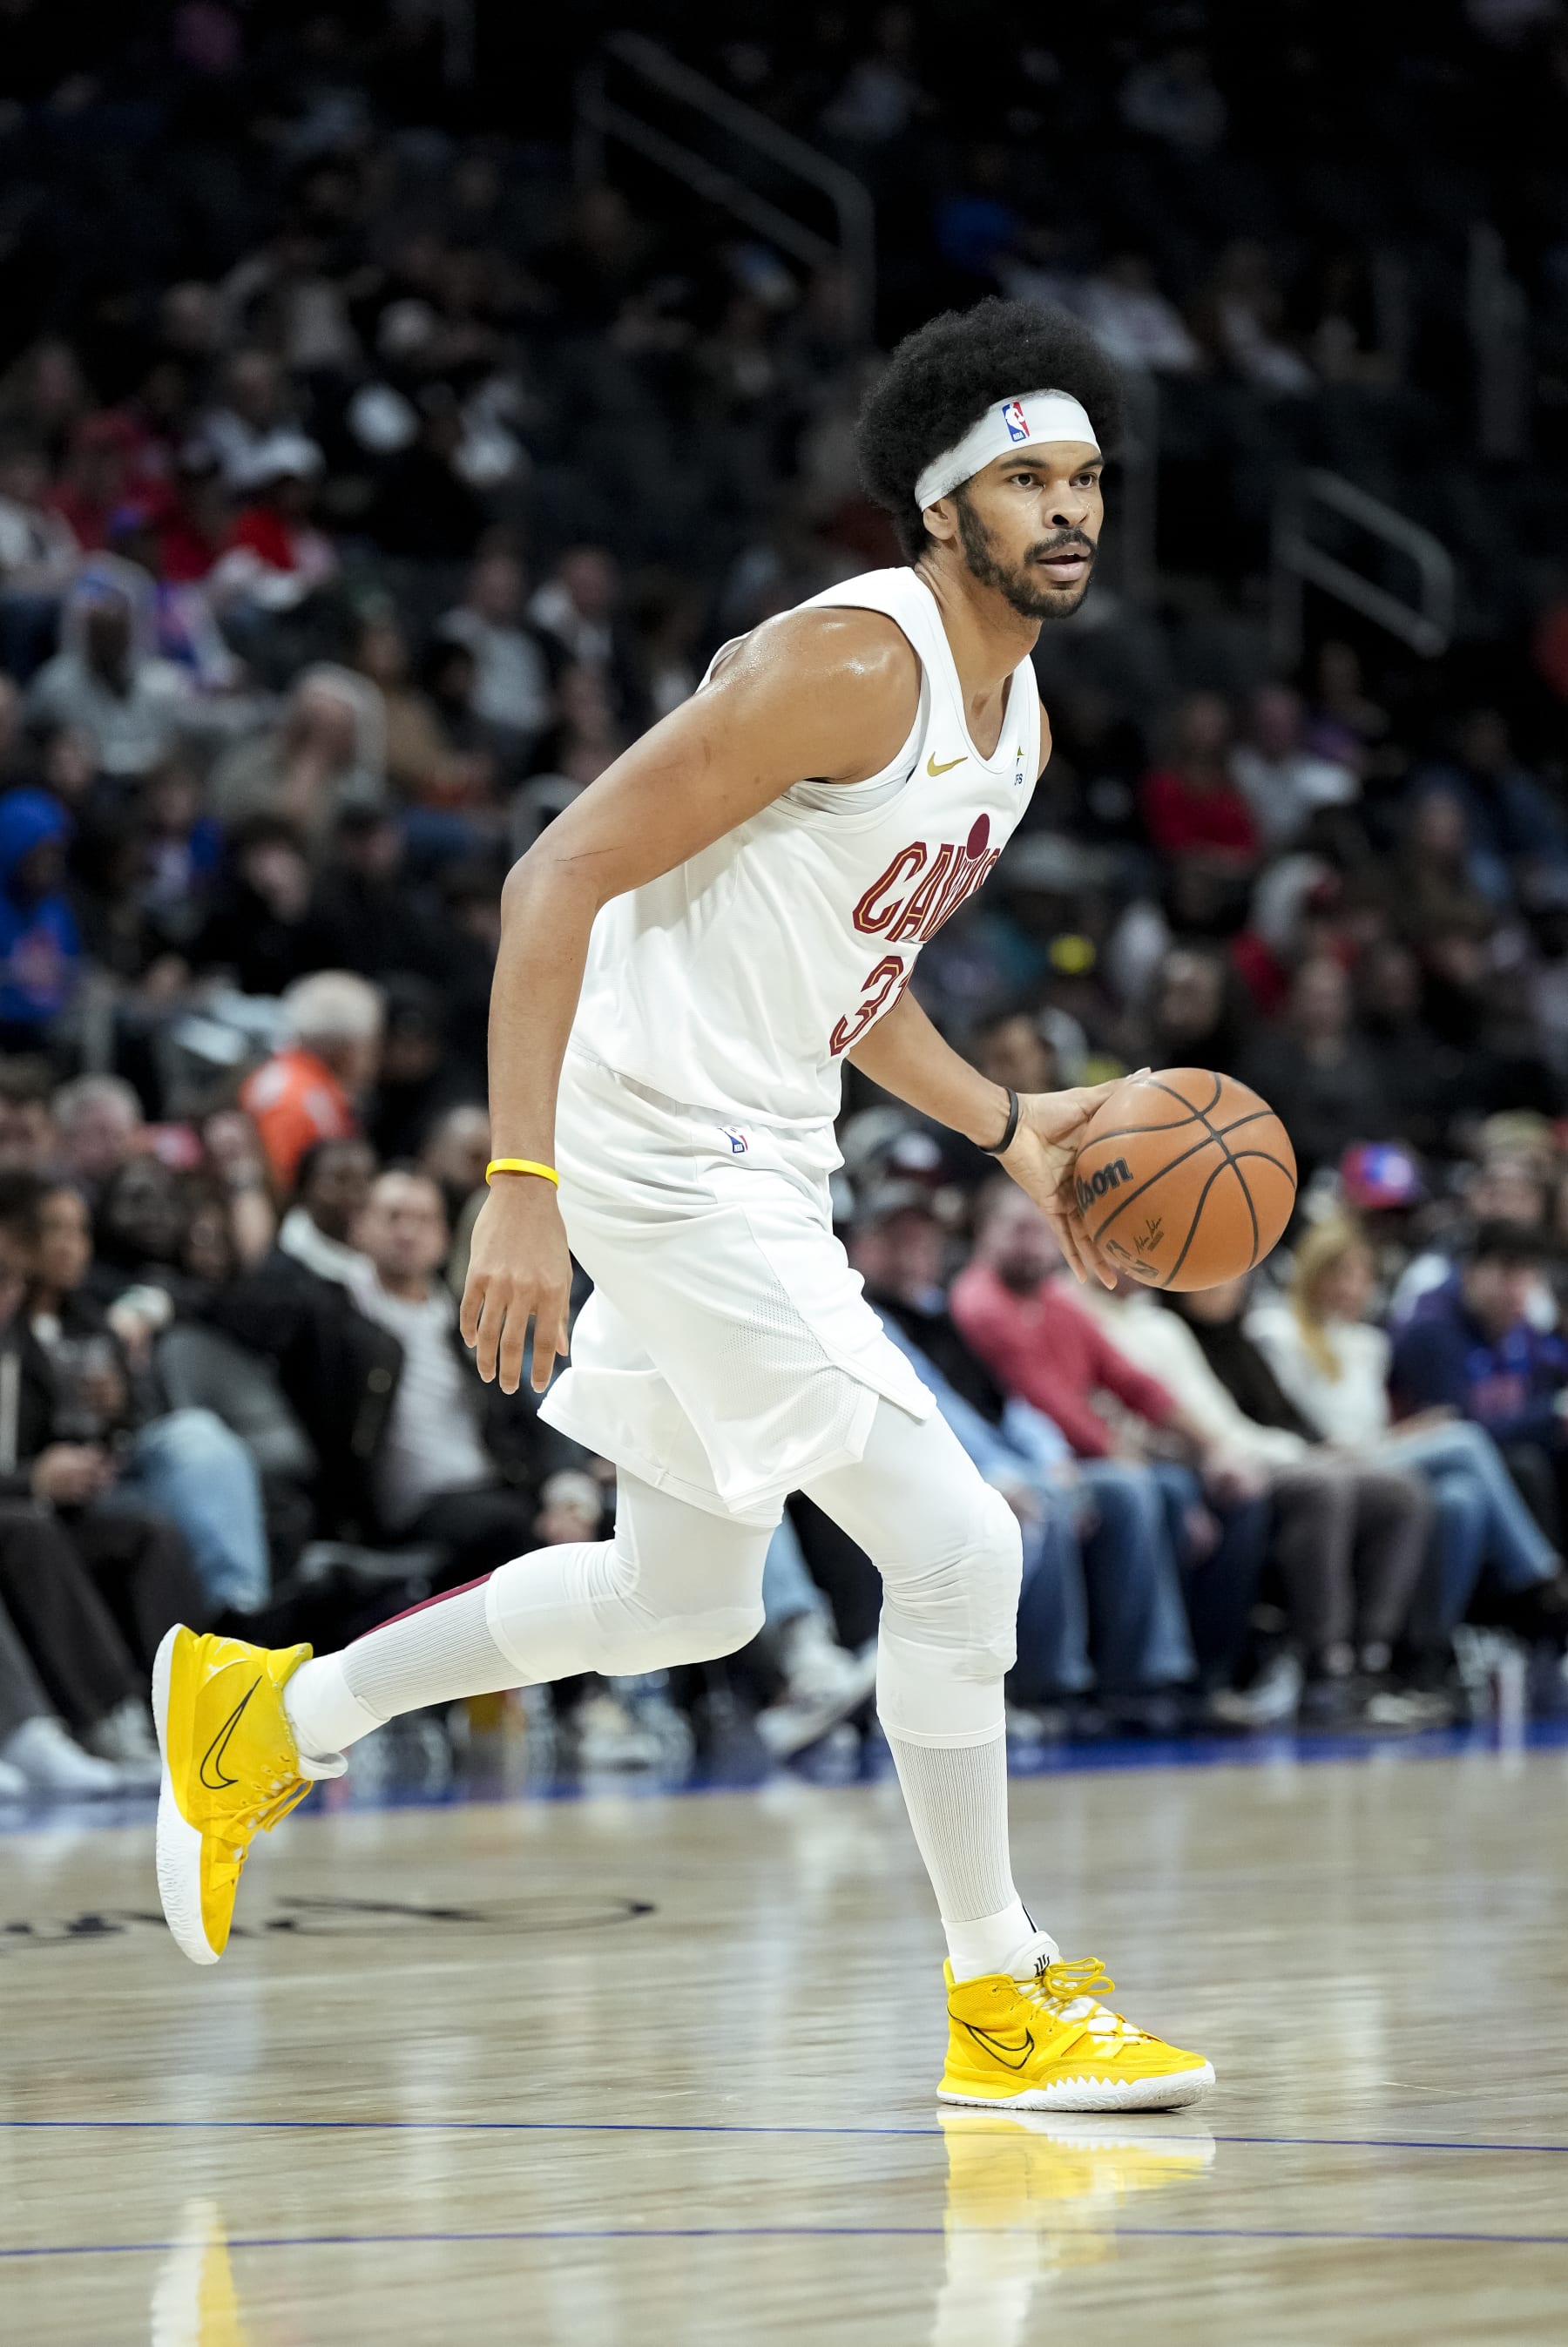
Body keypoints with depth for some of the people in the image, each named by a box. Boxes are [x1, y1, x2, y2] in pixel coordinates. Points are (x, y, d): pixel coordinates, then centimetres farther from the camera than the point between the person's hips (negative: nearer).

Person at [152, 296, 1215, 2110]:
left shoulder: (1018, 718, 9)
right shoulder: (847, 664, -20)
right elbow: (560, 879, -24)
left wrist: (1004, 1127, 9)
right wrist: (522, 1185, -30)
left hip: (761, 1169, 10)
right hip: (669, 1167, -10)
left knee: (682, 1602, 21)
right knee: (952, 1543, -12)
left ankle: (266, 1715, 35)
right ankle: (1001, 2003, 1)